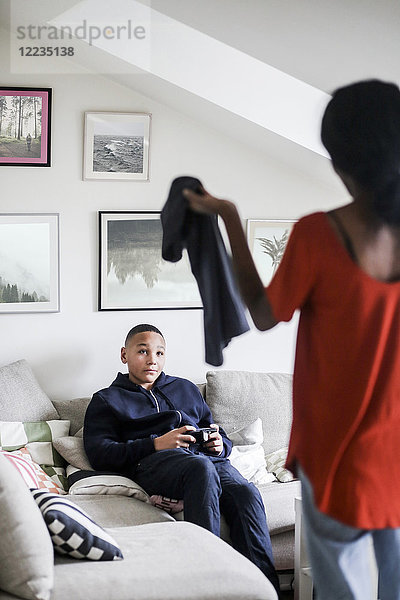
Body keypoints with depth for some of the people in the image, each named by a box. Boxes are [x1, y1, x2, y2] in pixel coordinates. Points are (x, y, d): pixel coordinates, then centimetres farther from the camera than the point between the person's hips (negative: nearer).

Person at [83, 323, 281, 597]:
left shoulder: (186, 389, 35)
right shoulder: (107, 400, 22)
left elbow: (224, 439, 32)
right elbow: (100, 455, 3)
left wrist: (219, 445, 6)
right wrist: (156, 444, -8)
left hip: (207, 457, 4)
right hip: (153, 462, -4)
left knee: (246, 492, -30)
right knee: (202, 468, -39)